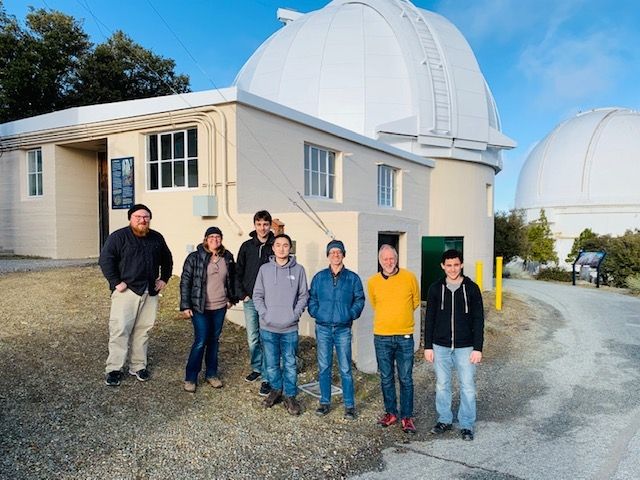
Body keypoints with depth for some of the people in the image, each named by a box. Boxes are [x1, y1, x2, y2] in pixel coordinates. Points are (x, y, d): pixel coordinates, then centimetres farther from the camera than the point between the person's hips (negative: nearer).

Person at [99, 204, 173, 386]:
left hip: (150, 293, 5)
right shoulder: (118, 237, -4)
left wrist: (164, 279, 14)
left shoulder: (157, 238, 11)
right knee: (120, 329, -6)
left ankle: (139, 366, 20)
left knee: (143, 330, 9)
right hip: (126, 291, -4)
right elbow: (105, 260, -11)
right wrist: (116, 282, -15)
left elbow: (167, 259, 24)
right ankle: (114, 369, 5)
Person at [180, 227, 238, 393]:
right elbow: (185, 282, -9)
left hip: (220, 307, 4)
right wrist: (185, 306, -11)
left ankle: (211, 374, 26)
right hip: (199, 308, -4)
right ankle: (190, 378, 10)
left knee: (214, 340, 13)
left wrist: (231, 298, 16)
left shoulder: (227, 257, 3)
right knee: (200, 342, -5)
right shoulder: (195, 258, -9)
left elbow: (231, 279, 16)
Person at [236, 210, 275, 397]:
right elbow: (238, 273, 8)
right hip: (250, 300, 3)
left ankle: (267, 377, 7)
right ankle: (256, 368, 32)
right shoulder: (247, 246, 5)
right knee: (252, 338, 12)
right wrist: (242, 294, -1)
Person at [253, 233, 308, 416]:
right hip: (268, 327, 1)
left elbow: (303, 295, 2)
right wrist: (264, 314, -7)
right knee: (272, 364, 13)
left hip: (290, 328, -1)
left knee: (290, 364, 7)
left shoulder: (298, 269, -1)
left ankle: (290, 396, 21)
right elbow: (257, 295, 4)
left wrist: (295, 314, -8)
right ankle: (275, 390, 32)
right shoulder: (264, 269, 1)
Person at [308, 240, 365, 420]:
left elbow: (359, 300, 4)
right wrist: (315, 313, -4)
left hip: (343, 329, -1)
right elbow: (312, 298, 10)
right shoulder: (319, 277, 5)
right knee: (324, 367, 9)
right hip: (323, 328, 2)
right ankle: (325, 402, 22)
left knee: (345, 369, 2)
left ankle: (349, 405, 14)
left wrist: (351, 315, -7)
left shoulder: (352, 278, 1)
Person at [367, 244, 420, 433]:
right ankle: (391, 412, 28)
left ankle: (407, 417, 18)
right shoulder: (373, 282, -1)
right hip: (382, 337, 2)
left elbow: (416, 300, 12)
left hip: (405, 337, -1)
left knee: (406, 379, 5)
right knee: (386, 378, 12)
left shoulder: (409, 277, -5)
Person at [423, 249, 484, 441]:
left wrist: (478, 348, -7)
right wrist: (428, 346, 1)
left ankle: (467, 425, 20)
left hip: (465, 347, -1)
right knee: (442, 385, 11)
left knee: (468, 387, 5)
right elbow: (429, 319, 4)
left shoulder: (471, 288, -3)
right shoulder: (435, 288, 0)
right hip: (440, 346, 2)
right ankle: (444, 420, 27)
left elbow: (478, 320, -2)